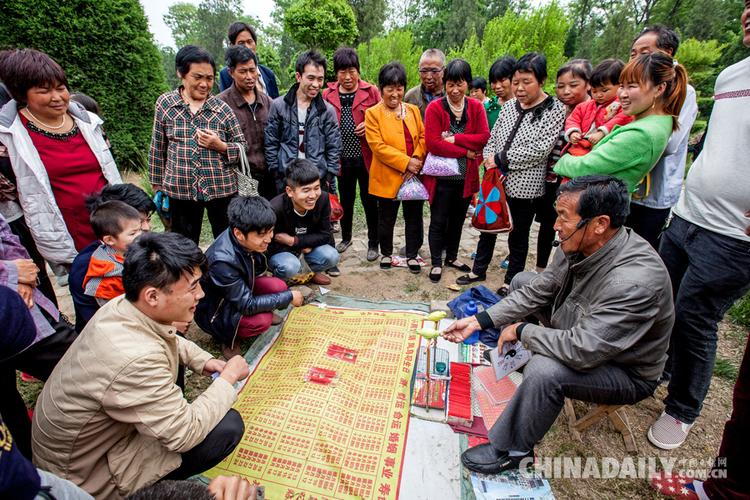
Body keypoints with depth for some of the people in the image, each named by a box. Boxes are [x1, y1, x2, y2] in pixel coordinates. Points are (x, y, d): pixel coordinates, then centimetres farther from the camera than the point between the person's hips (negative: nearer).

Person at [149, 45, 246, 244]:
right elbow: (158, 148, 9)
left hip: (221, 188, -1)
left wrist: (220, 146, -15)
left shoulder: (222, 108, -1)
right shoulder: (165, 103, 2)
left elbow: (242, 146, 3)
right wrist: (157, 184, 10)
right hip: (180, 190, 1)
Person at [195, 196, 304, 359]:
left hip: (241, 288, 6)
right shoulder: (222, 260, -38)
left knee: (278, 286, -18)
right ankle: (225, 336, 0)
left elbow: (257, 270, 4)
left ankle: (263, 311, 11)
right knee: (262, 320, -29)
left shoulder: (246, 241, -19)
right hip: (213, 310, -6)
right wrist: (289, 297, -25)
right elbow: (247, 305, -31)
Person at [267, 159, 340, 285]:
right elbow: (269, 246, -22)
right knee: (291, 266, -34)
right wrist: (302, 246, -20)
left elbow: (325, 235, -14)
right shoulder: (275, 209, -33)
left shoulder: (322, 200, -21)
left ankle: (311, 272, 14)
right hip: (279, 251, -4)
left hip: (307, 246, 4)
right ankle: (277, 279, 3)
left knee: (331, 257, -20)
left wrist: (294, 241, -25)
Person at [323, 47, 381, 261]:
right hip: (342, 158, 2)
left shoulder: (371, 91, -1)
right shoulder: (328, 94, 4)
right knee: (346, 199, 16)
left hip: (366, 157, -2)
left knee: (369, 201, 6)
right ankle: (346, 237, 35)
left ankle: (373, 243, 20)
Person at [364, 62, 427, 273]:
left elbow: (423, 137, 6)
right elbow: (378, 146, -14)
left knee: (414, 218, 10)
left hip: (414, 175, 4)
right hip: (388, 177, -3)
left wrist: (417, 159, -13)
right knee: (386, 219, 11)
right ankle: (386, 253, 31)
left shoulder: (413, 110, 10)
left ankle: (412, 255, 25)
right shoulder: (373, 113, -5)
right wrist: (405, 162, -19)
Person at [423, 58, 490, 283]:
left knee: (458, 219, 17)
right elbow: (432, 144, -17)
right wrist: (466, 152, -15)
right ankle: (436, 263, 21)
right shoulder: (435, 108, -8)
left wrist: (455, 139, -17)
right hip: (441, 176, -4)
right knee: (438, 221, 6)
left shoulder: (476, 107, 3)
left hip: (466, 176, 4)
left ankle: (451, 256, 35)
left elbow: (485, 137, -7)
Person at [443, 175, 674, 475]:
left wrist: (522, 330, -23)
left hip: (625, 372, -7)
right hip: (583, 337, 8)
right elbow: (537, 291, -6)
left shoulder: (634, 282, -39)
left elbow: (581, 351, -41)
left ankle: (512, 451, -9)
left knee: (544, 370, -36)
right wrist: (479, 321, -12)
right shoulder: (579, 245, -15)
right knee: (523, 281, 9)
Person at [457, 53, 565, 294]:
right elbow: (492, 139, 9)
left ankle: (511, 281, 27)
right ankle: (479, 270, 34)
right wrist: (490, 163, -10)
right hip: (496, 181, 5)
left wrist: (500, 159, -17)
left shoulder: (553, 110, -8)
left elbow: (539, 149, -17)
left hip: (525, 186, -5)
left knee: (518, 235, 9)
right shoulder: (509, 105, 7)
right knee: (488, 226, 16)